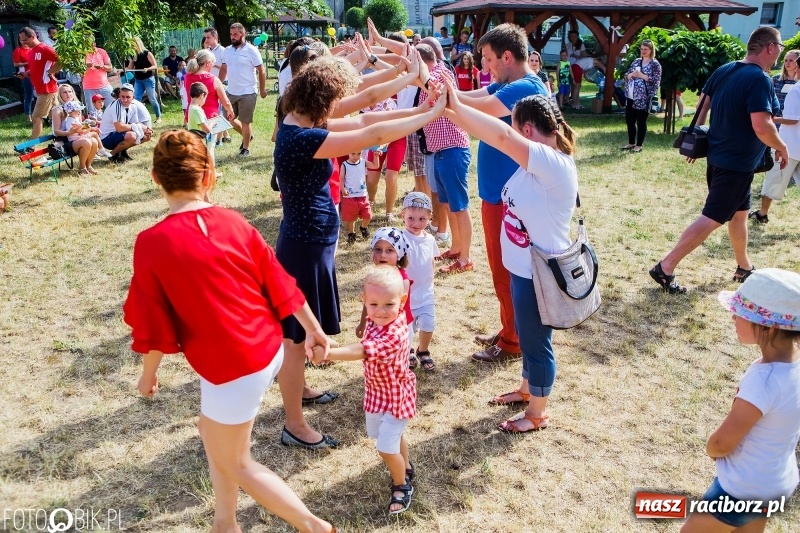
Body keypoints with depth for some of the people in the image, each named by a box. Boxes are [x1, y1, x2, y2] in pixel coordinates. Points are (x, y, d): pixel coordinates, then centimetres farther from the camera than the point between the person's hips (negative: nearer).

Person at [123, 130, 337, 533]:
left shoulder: (152, 243, -17)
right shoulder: (235, 223, -4)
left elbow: (154, 324, -9)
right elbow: (278, 283, 3)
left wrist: (148, 374, 8)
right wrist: (313, 329, 15)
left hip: (231, 369, -7)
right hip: (269, 350, 7)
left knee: (235, 464, 17)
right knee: (213, 431, 30)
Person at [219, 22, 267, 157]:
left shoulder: (251, 51, -10)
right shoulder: (227, 51, 7)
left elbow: (261, 71, -7)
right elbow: (223, 70, 15)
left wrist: (262, 89, -8)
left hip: (247, 93, -6)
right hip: (230, 92, 6)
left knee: (245, 122, 2)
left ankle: (246, 148, 16)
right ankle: (247, 135, 35)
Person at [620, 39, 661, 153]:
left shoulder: (655, 64, -4)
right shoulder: (636, 61, 13)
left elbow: (656, 81, -11)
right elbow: (626, 76, 12)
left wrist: (642, 76, -18)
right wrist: (632, 74, -10)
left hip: (643, 98, -6)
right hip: (631, 96, 6)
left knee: (641, 122, 2)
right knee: (629, 120, 10)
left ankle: (639, 145, 10)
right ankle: (631, 143, 24)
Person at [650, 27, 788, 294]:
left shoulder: (724, 70, 4)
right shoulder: (760, 80, -21)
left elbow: (703, 103, 12)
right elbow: (762, 127, -28)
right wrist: (782, 148, -11)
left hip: (719, 155, 9)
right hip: (737, 163, -9)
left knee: (739, 212, 21)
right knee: (712, 218, -6)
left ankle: (744, 267, 36)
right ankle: (665, 268, -7)